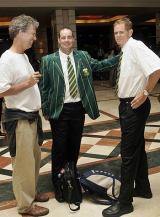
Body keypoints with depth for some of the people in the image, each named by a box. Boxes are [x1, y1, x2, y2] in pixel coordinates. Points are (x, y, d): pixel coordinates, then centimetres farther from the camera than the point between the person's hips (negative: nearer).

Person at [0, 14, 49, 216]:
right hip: (18, 118, -9)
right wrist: (28, 83, -21)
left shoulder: (24, 56, 10)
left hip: (31, 115, 9)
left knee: (34, 157, 20)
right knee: (23, 161, 1)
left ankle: (31, 192, 37)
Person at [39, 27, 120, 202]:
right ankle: (57, 181, 21)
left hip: (78, 108, 3)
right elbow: (43, 87, -2)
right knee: (59, 147, 4)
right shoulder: (48, 60, -3)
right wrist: (45, 110, -4)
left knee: (74, 145, 14)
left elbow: (100, 65, 9)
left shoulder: (83, 56, 6)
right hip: (59, 110, -3)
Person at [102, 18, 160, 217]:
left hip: (134, 105, -10)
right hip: (127, 104, 10)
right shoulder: (126, 50, 13)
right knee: (137, 148, 18)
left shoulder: (135, 46, -15)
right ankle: (142, 188, 35)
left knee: (128, 152, -4)